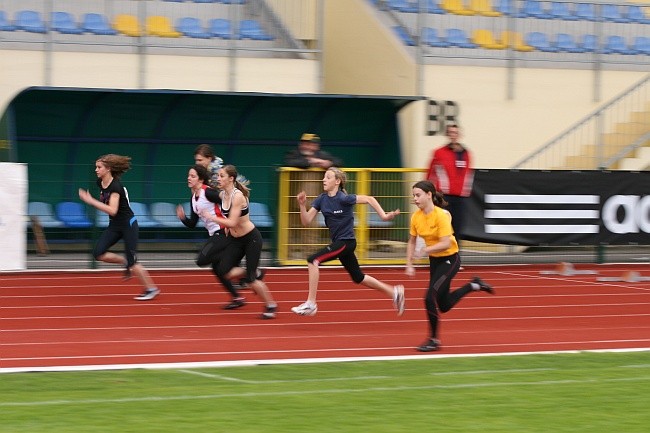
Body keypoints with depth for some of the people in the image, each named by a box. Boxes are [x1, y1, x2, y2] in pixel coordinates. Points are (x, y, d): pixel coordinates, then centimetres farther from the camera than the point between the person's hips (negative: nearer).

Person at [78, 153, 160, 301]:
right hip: (114, 225, 8)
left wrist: (91, 201, -35)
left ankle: (151, 289, 12)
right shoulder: (100, 183, 0)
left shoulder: (115, 186, -25)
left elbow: (112, 210, -35)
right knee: (98, 253, -9)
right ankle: (125, 262, 13)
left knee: (131, 261, -4)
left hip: (128, 225, -8)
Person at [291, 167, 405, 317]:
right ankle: (394, 292, 33)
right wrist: (302, 205, -16)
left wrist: (384, 216, -19)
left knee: (313, 260, -20)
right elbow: (306, 221, -1)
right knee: (358, 278, 18)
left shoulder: (343, 199, -18)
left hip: (346, 242, -8)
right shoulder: (322, 199, 1)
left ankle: (311, 303, -18)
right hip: (337, 242, 8)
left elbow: (369, 199, -13)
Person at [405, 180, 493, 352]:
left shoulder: (441, 215, -25)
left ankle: (434, 340, -2)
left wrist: (424, 250, -39)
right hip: (435, 260, 8)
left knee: (430, 297, -17)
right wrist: (409, 264, -2)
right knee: (443, 305, 15)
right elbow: (412, 242, 6)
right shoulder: (416, 217, -5)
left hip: (449, 259, -8)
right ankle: (474, 285, 36)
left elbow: (446, 244, -31)